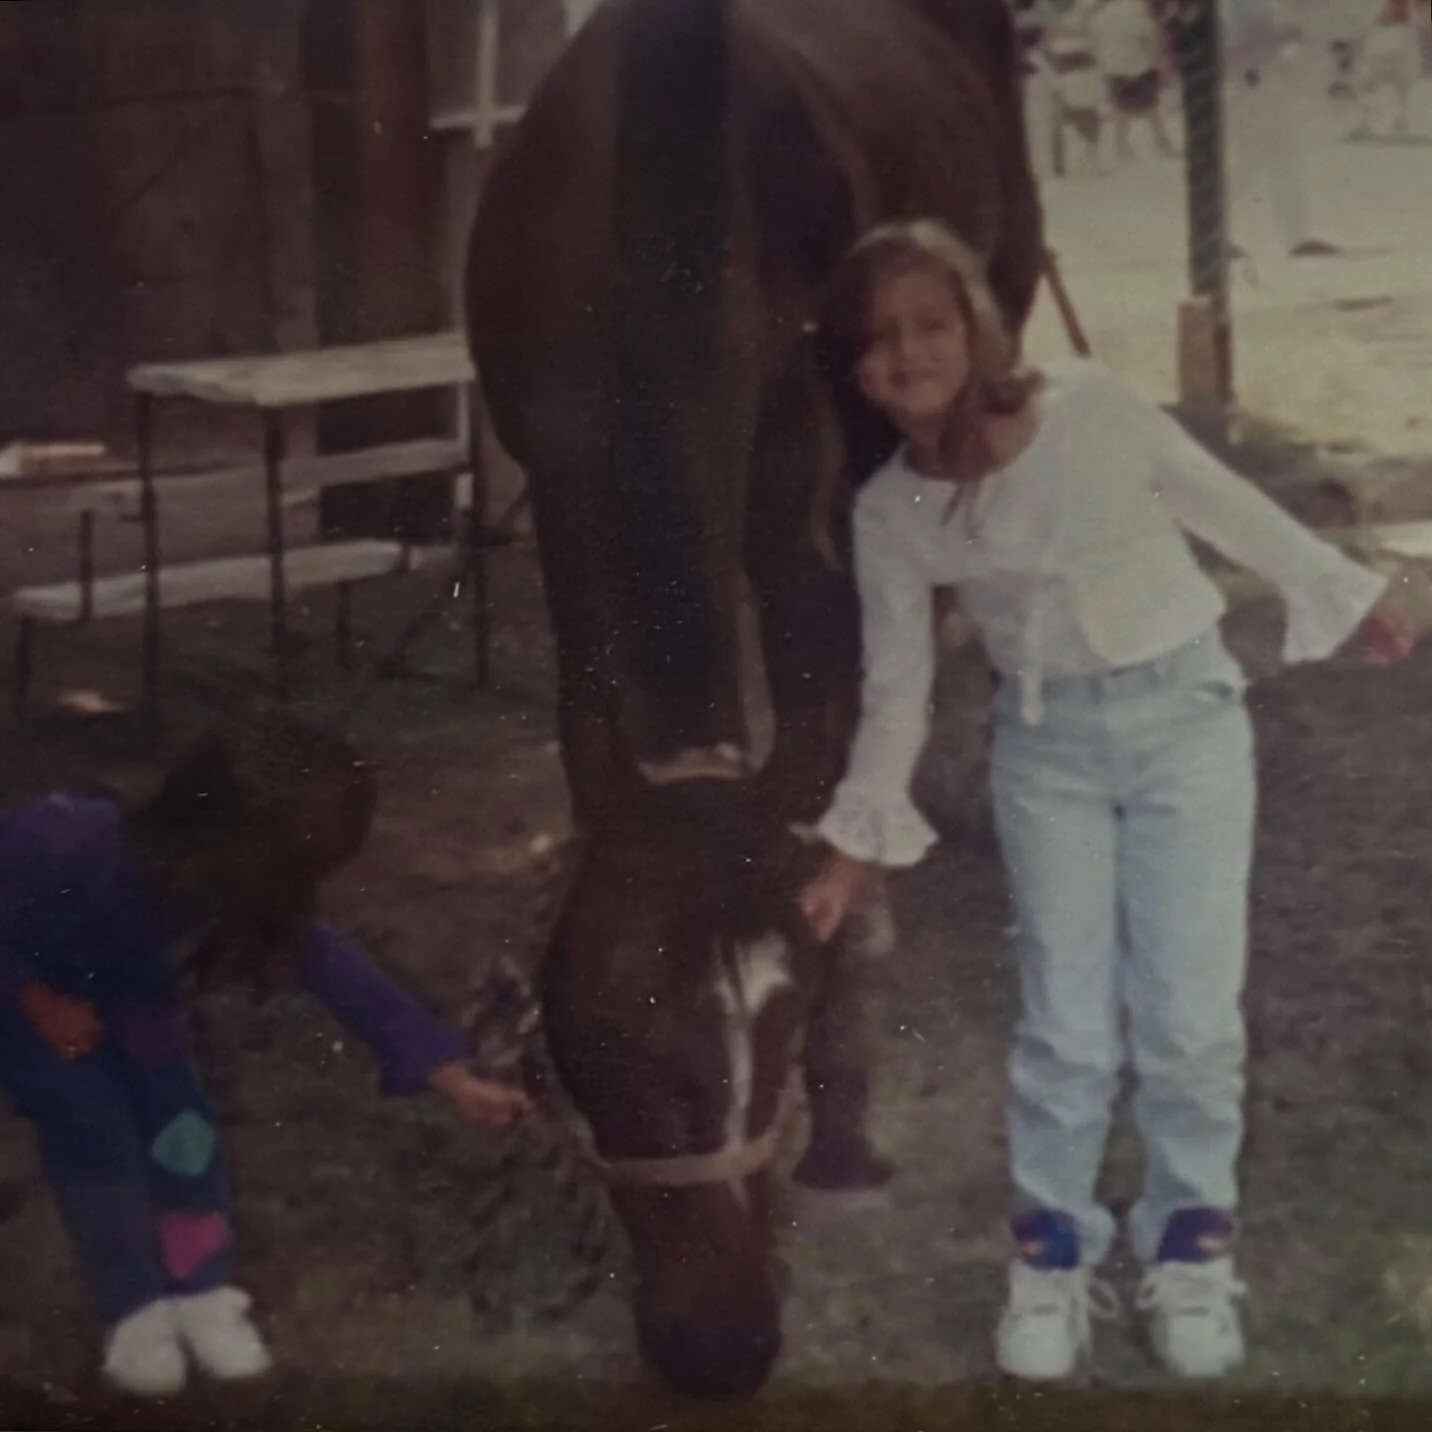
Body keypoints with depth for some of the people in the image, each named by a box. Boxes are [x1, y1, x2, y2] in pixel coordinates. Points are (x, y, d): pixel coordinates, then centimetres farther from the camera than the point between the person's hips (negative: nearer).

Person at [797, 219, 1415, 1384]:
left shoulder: (1091, 407, -13)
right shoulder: (889, 512, -7)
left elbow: (1221, 501, 0)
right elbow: (897, 690, 1)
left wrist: (1345, 594, 9)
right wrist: (852, 844, 0)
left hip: (1186, 711, -1)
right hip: (1047, 746, 1)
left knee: (1189, 1012, -2)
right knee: (1065, 1021, 2)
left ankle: (1190, 1241, 17)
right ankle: (1053, 1250, 20)